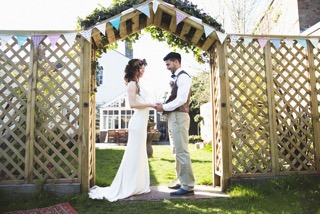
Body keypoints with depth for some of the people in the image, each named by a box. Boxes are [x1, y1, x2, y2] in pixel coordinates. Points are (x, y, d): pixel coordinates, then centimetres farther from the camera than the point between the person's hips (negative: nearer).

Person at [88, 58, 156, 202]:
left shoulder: (136, 84, 17)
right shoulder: (132, 83, -10)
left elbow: (140, 102, 13)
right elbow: (133, 103, -19)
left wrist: (152, 105, 7)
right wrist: (150, 105, -14)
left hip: (142, 122, 10)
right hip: (138, 122, -10)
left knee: (139, 154, 14)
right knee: (134, 154, -3)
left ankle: (136, 185, 24)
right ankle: (128, 187, 8)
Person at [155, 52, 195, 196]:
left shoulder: (183, 77, -9)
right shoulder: (175, 78, 19)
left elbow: (181, 99, -19)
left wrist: (164, 107, -13)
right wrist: (164, 106, 4)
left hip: (179, 117, -10)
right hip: (173, 117, 10)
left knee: (182, 151, -8)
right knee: (177, 152, 14)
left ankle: (188, 186, -2)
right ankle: (181, 181, 24)